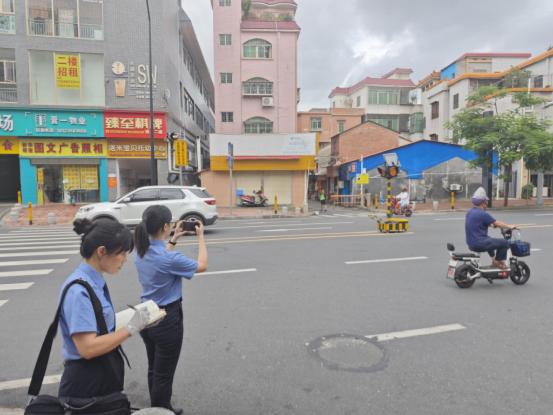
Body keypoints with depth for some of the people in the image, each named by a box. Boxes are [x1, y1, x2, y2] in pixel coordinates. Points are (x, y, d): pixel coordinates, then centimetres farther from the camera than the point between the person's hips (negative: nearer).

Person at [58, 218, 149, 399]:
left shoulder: (95, 282, 0)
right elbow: (87, 347, -28)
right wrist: (131, 328, -21)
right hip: (86, 381, -8)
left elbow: (101, 325, 6)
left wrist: (135, 322, -3)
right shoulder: (79, 290, -25)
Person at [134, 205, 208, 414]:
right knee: (164, 374, 11)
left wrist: (174, 239, 15)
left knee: (154, 369, 24)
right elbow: (202, 266, -12)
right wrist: (201, 236, -4)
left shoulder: (141, 251, -4)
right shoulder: (169, 258, -27)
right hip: (167, 319, -8)